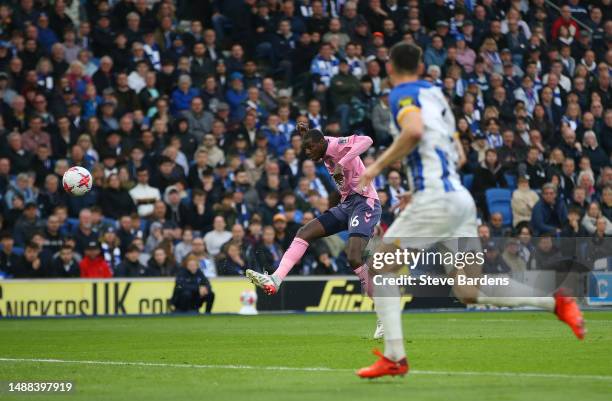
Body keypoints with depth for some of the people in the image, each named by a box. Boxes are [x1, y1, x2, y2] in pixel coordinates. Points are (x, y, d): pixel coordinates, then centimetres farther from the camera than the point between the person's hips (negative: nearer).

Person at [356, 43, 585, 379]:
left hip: (436, 197, -8)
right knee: (470, 292, 8)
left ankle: (394, 357, -6)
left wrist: (378, 165, -16)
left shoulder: (402, 94, -3)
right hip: (460, 197, 8)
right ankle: (556, 302, 0)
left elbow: (414, 131, -26)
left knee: (379, 268, 1)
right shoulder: (434, 93, 22)